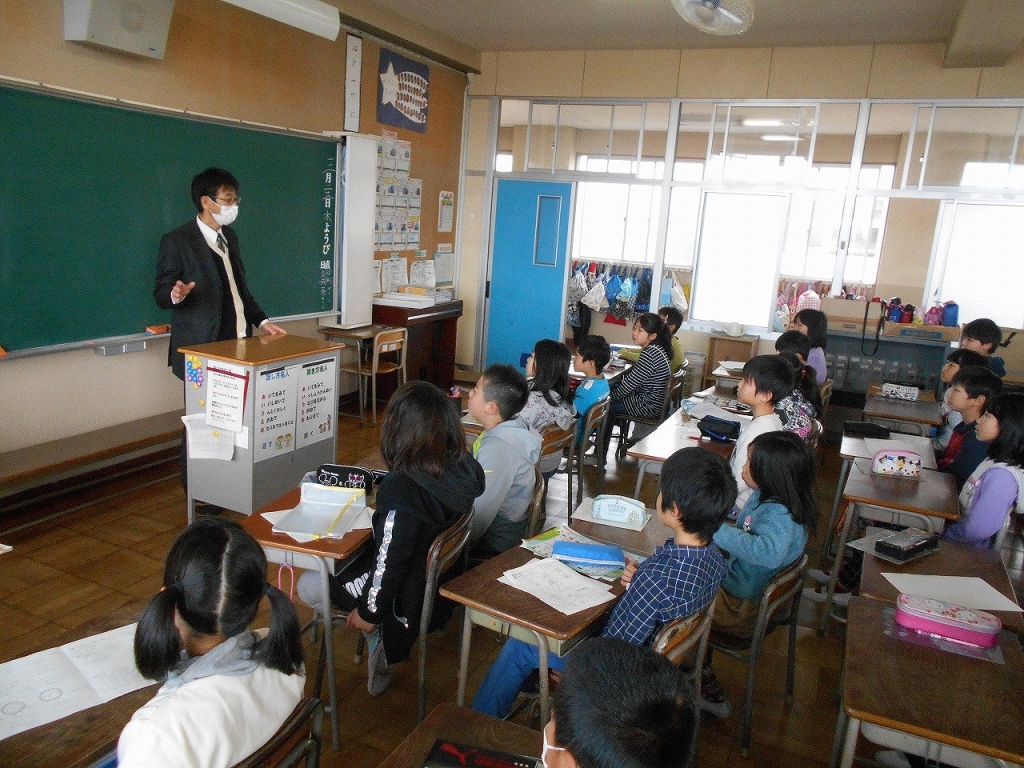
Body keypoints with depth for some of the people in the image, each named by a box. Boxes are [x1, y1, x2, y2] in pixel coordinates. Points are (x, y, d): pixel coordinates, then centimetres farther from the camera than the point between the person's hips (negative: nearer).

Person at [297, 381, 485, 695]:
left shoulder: (401, 491, -35)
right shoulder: (465, 468, -15)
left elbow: (389, 563, -25)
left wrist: (369, 613, -8)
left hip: (409, 597, -7)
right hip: (445, 576, 7)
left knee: (308, 585, 12)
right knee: (342, 559, 26)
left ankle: (378, 639, 13)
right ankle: (385, 638, 20)